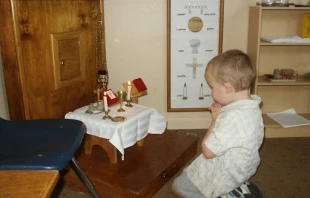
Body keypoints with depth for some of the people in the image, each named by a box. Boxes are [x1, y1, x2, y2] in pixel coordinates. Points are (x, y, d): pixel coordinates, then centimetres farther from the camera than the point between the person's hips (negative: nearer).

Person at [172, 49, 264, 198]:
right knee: (187, 173, 26)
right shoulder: (251, 105, -7)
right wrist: (221, 115, -9)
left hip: (224, 176, -9)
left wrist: (215, 119, -16)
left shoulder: (233, 117, -36)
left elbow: (207, 151, -25)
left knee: (177, 186, 12)